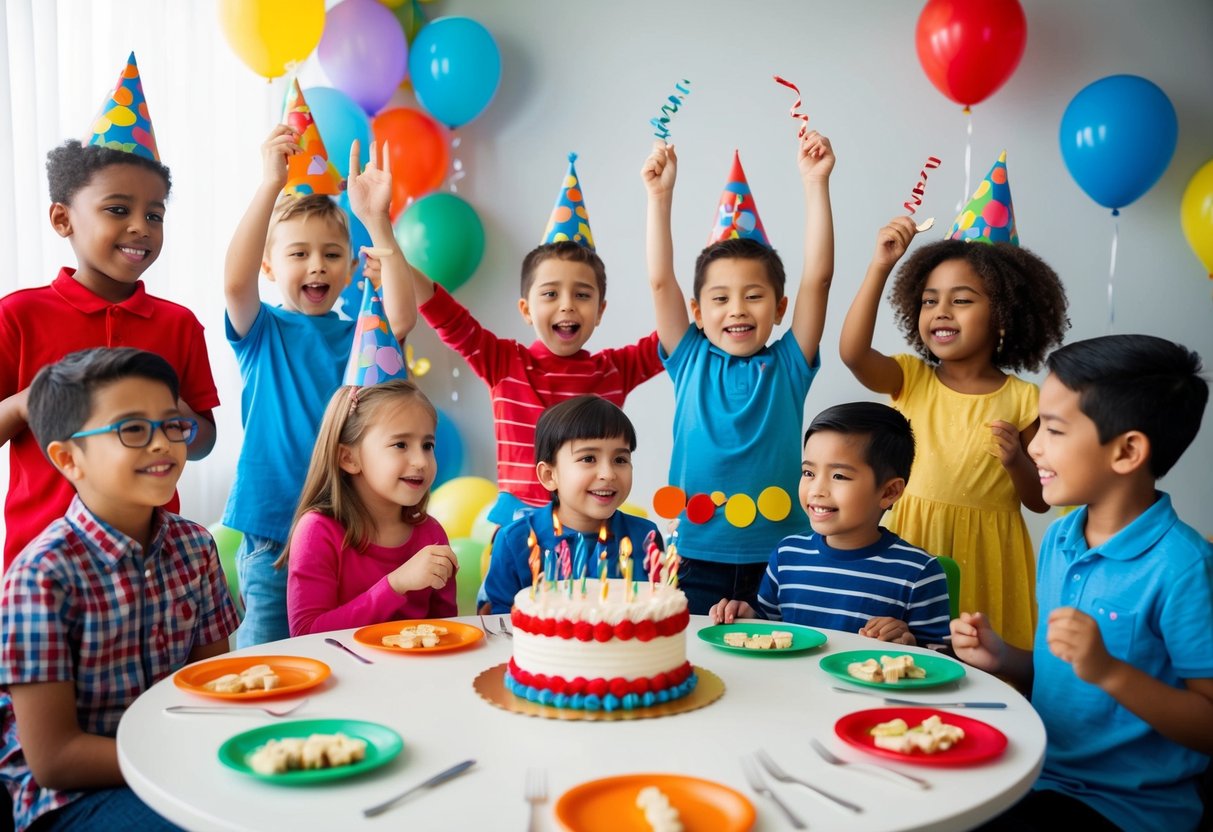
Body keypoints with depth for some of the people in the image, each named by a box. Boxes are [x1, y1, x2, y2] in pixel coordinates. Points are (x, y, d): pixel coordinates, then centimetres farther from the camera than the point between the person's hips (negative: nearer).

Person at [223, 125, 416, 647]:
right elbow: (235, 282, -21)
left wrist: (377, 222, -27)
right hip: (271, 530, -2)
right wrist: (271, 185, -30)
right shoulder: (262, 331, 1)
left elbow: (402, 317, -17)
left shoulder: (358, 336, 4)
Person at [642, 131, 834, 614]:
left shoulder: (788, 365, 2)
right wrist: (660, 195, -6)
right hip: (698, 560, 0)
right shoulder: (691, 361, 4)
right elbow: (660, 281, -3)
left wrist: (815, 183, -8)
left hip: (777, 562, 0)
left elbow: (817, 277, -5)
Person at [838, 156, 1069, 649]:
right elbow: (852, 352, -22)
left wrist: (1017, 463, -17)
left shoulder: (1022, 399, -2)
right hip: (913, 538, 1)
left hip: (986, 550, 0)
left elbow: (1040, 501, 4)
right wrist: (881, 266, -24)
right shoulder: (910, 378, 0)